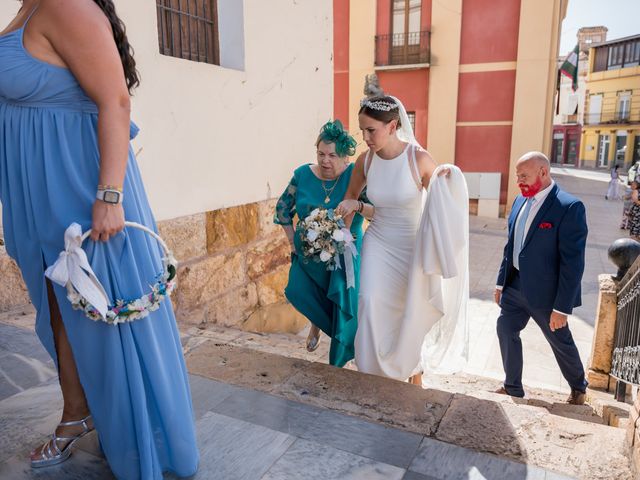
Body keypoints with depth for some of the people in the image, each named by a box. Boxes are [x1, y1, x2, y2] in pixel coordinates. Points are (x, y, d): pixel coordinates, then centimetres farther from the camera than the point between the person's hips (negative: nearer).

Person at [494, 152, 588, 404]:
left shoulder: (569, 207, -19)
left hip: (545, 291, -6)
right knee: (506, 330, 8)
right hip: (516, 285, 6)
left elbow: (573, 262, -20)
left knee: (561, 341, 13)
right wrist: (501, 282, 12)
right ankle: (513, 388, 27)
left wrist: (562, 308, -20)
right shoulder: (520, 201, 4)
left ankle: (578, 387, 41)